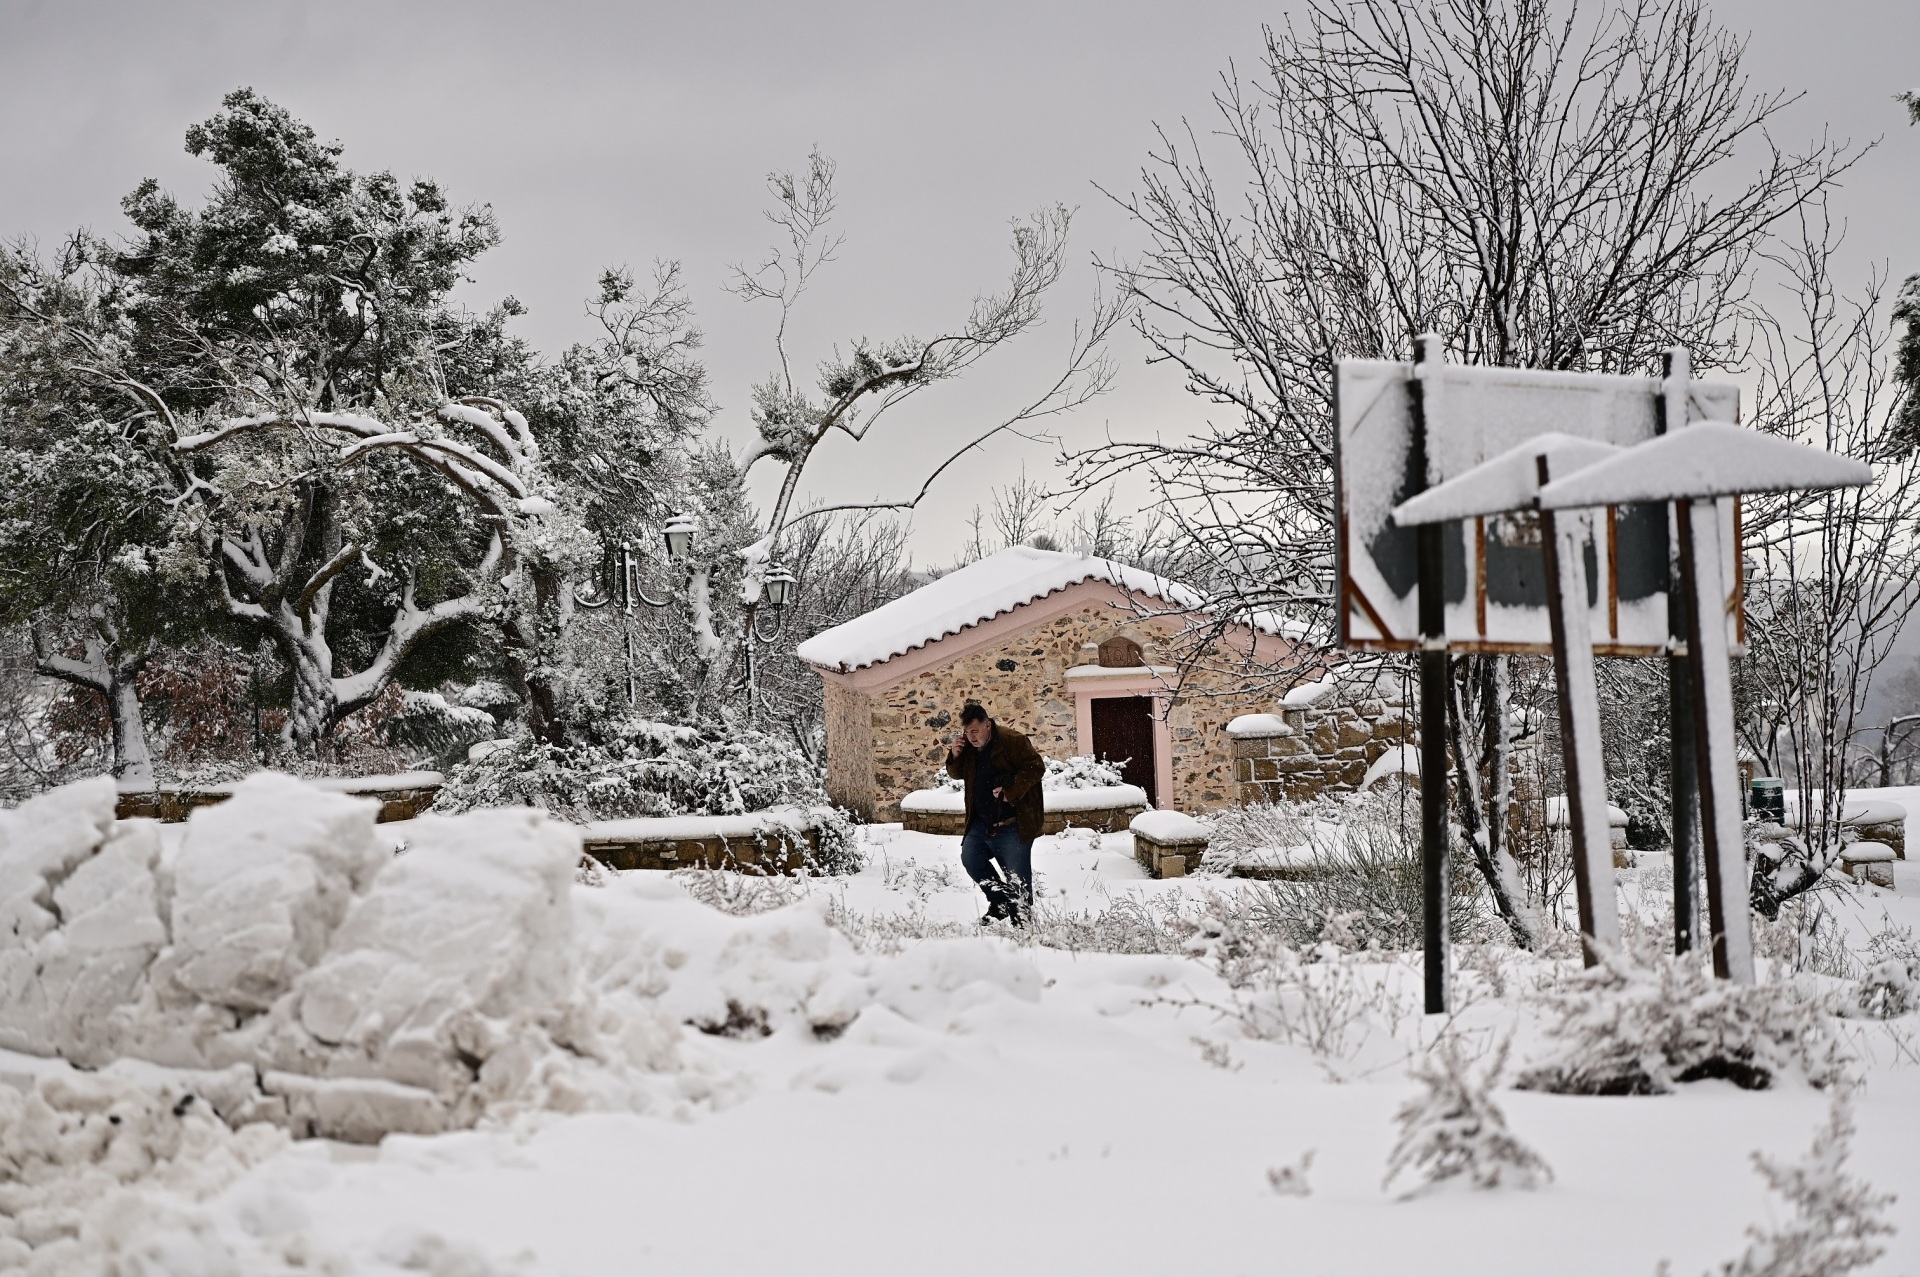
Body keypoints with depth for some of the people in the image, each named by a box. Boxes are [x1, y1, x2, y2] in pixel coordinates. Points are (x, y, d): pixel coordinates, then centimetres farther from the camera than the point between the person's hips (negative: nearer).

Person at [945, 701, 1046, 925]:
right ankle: (1001, 902, 21)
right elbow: (957, 774, 19)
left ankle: (1021, 919, 9)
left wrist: (1010, 792, -24)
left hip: (1013, 825, -8)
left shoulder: (1011, 740, -15)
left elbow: (1035, 767, -18)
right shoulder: (968, 746, 7)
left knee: (1017, 877, -4)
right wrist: (955, 756, -3)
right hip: (982, 823, 8)